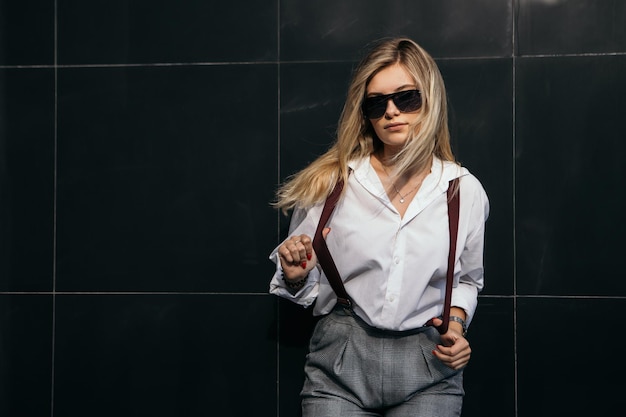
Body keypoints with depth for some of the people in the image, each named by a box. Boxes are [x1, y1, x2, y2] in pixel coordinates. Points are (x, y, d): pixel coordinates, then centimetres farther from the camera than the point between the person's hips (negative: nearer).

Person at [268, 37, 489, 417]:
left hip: (428, 367, 1)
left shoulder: (465, 191, 1)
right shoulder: (331, 183, -2)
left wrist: (456, 323, 0)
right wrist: (296, 275, -13)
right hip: (341, 362, 0)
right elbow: (306, 289, 8)